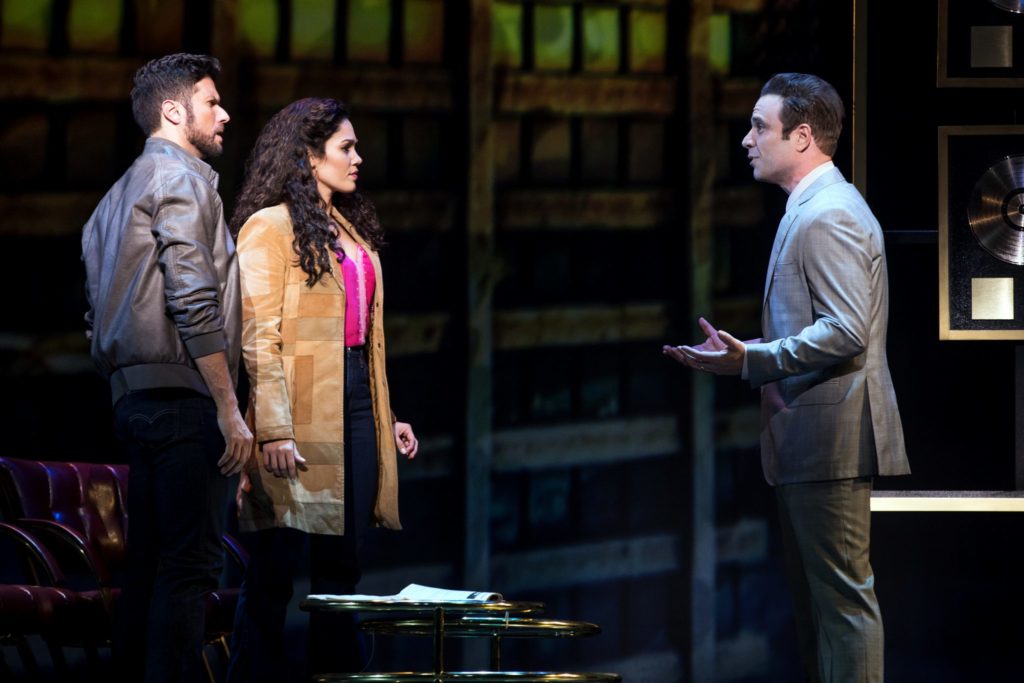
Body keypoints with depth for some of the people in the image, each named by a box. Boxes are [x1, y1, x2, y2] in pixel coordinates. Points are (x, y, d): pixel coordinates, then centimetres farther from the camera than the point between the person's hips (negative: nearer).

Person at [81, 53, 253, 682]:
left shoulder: (122, 192, 23)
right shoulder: (181, 177, -6)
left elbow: (101, 313, 21)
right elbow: (195, 304, -17)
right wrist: (230, 411, -17)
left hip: (136, 395, 10)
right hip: (182, 394, -10)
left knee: (151, 566, 9)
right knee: (192, 563, -13)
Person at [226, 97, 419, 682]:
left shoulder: (351, 229, 19)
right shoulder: (270, 228, -5)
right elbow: (258, 338, -12)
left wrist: (387, 418, 17)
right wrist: (274, 430, -20)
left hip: (355, 410, 8)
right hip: (302, 415, -8)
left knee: (341, 568, 8)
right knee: (276, 571, -7)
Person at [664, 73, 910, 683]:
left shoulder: (827, 216, -16)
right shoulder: (815, 209, 18)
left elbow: (846, 330, -24)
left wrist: (753, 360, -24)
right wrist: (741, 356, 15)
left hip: (830, 436, -11)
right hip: (809, 444, 11)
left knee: (843, 597, -9)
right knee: (815, 600, 14)